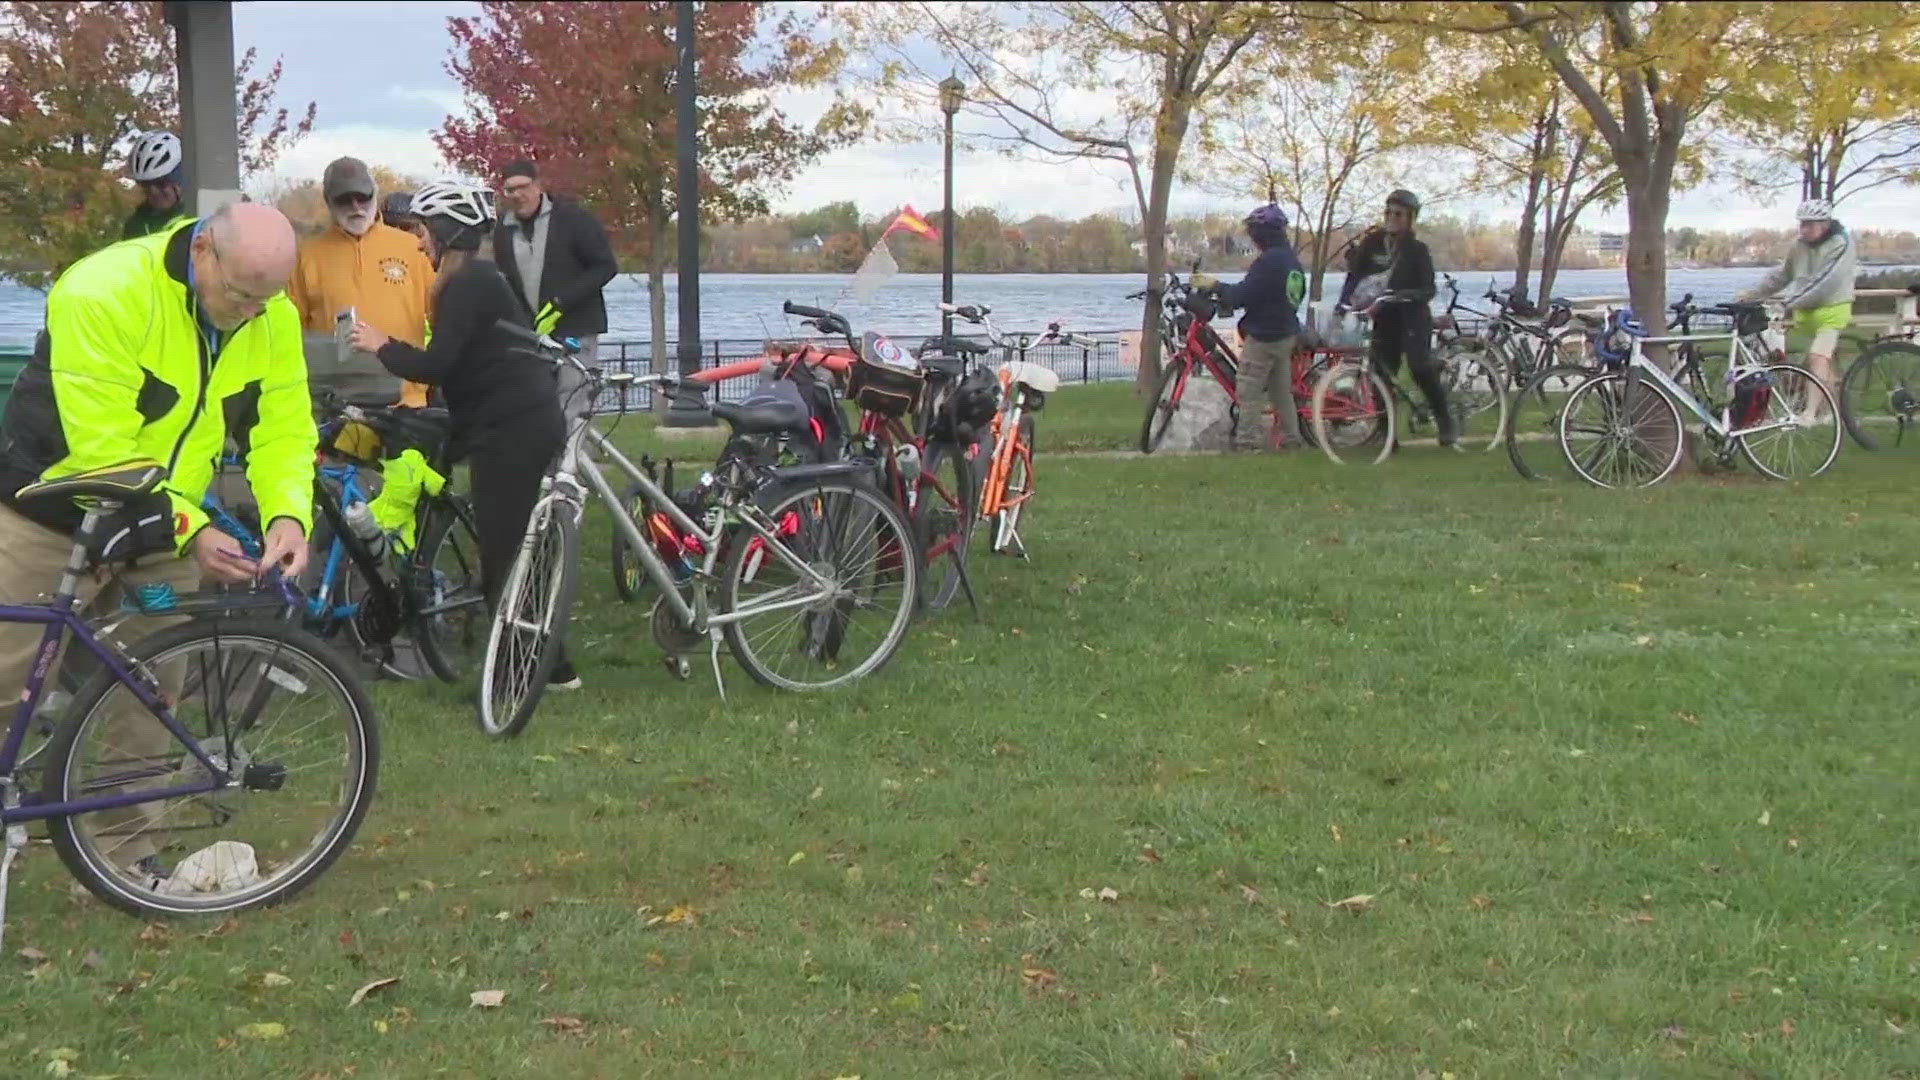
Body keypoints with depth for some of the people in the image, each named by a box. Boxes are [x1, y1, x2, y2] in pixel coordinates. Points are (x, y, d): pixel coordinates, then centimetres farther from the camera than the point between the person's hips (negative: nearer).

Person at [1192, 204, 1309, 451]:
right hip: (1286, 335, 9)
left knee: (1249, 393, -4)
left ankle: (1248, 441, -3)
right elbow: (1297, 294, 20)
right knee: (1282, 391, 15)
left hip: (1263, 336, -9)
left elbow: (1241, 295, -21)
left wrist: (1215, 286, -9)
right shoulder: (1293, 260, 10)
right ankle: (1292, 439, 18)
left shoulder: (1267, 261, -19)